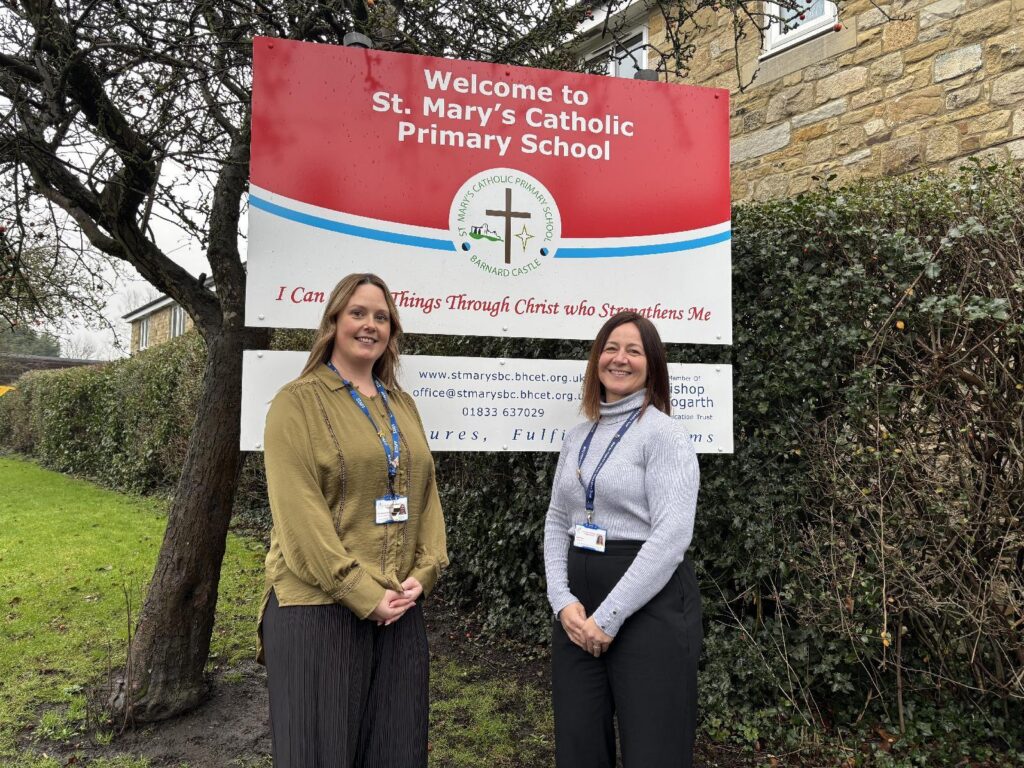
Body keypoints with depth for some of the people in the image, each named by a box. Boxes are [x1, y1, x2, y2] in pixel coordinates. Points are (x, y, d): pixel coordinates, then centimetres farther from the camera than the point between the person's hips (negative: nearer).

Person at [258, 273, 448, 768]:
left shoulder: (402, 405, 15)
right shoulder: (298, 402, -4)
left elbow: (426, 493, 13)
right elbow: (298, 512, -13)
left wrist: (424, 573, -2)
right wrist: (363, 594, -16)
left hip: (399, 607, 6)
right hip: (319, 607, -5)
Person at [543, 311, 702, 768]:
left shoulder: (664, 434, -8)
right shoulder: (577, 437, 11)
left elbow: (672, 536, -17)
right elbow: (556, 522, 11)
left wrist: (609, 616, -17)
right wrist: (562, 601, -4)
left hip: (650, 604, -6)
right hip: (578, 604, 6)